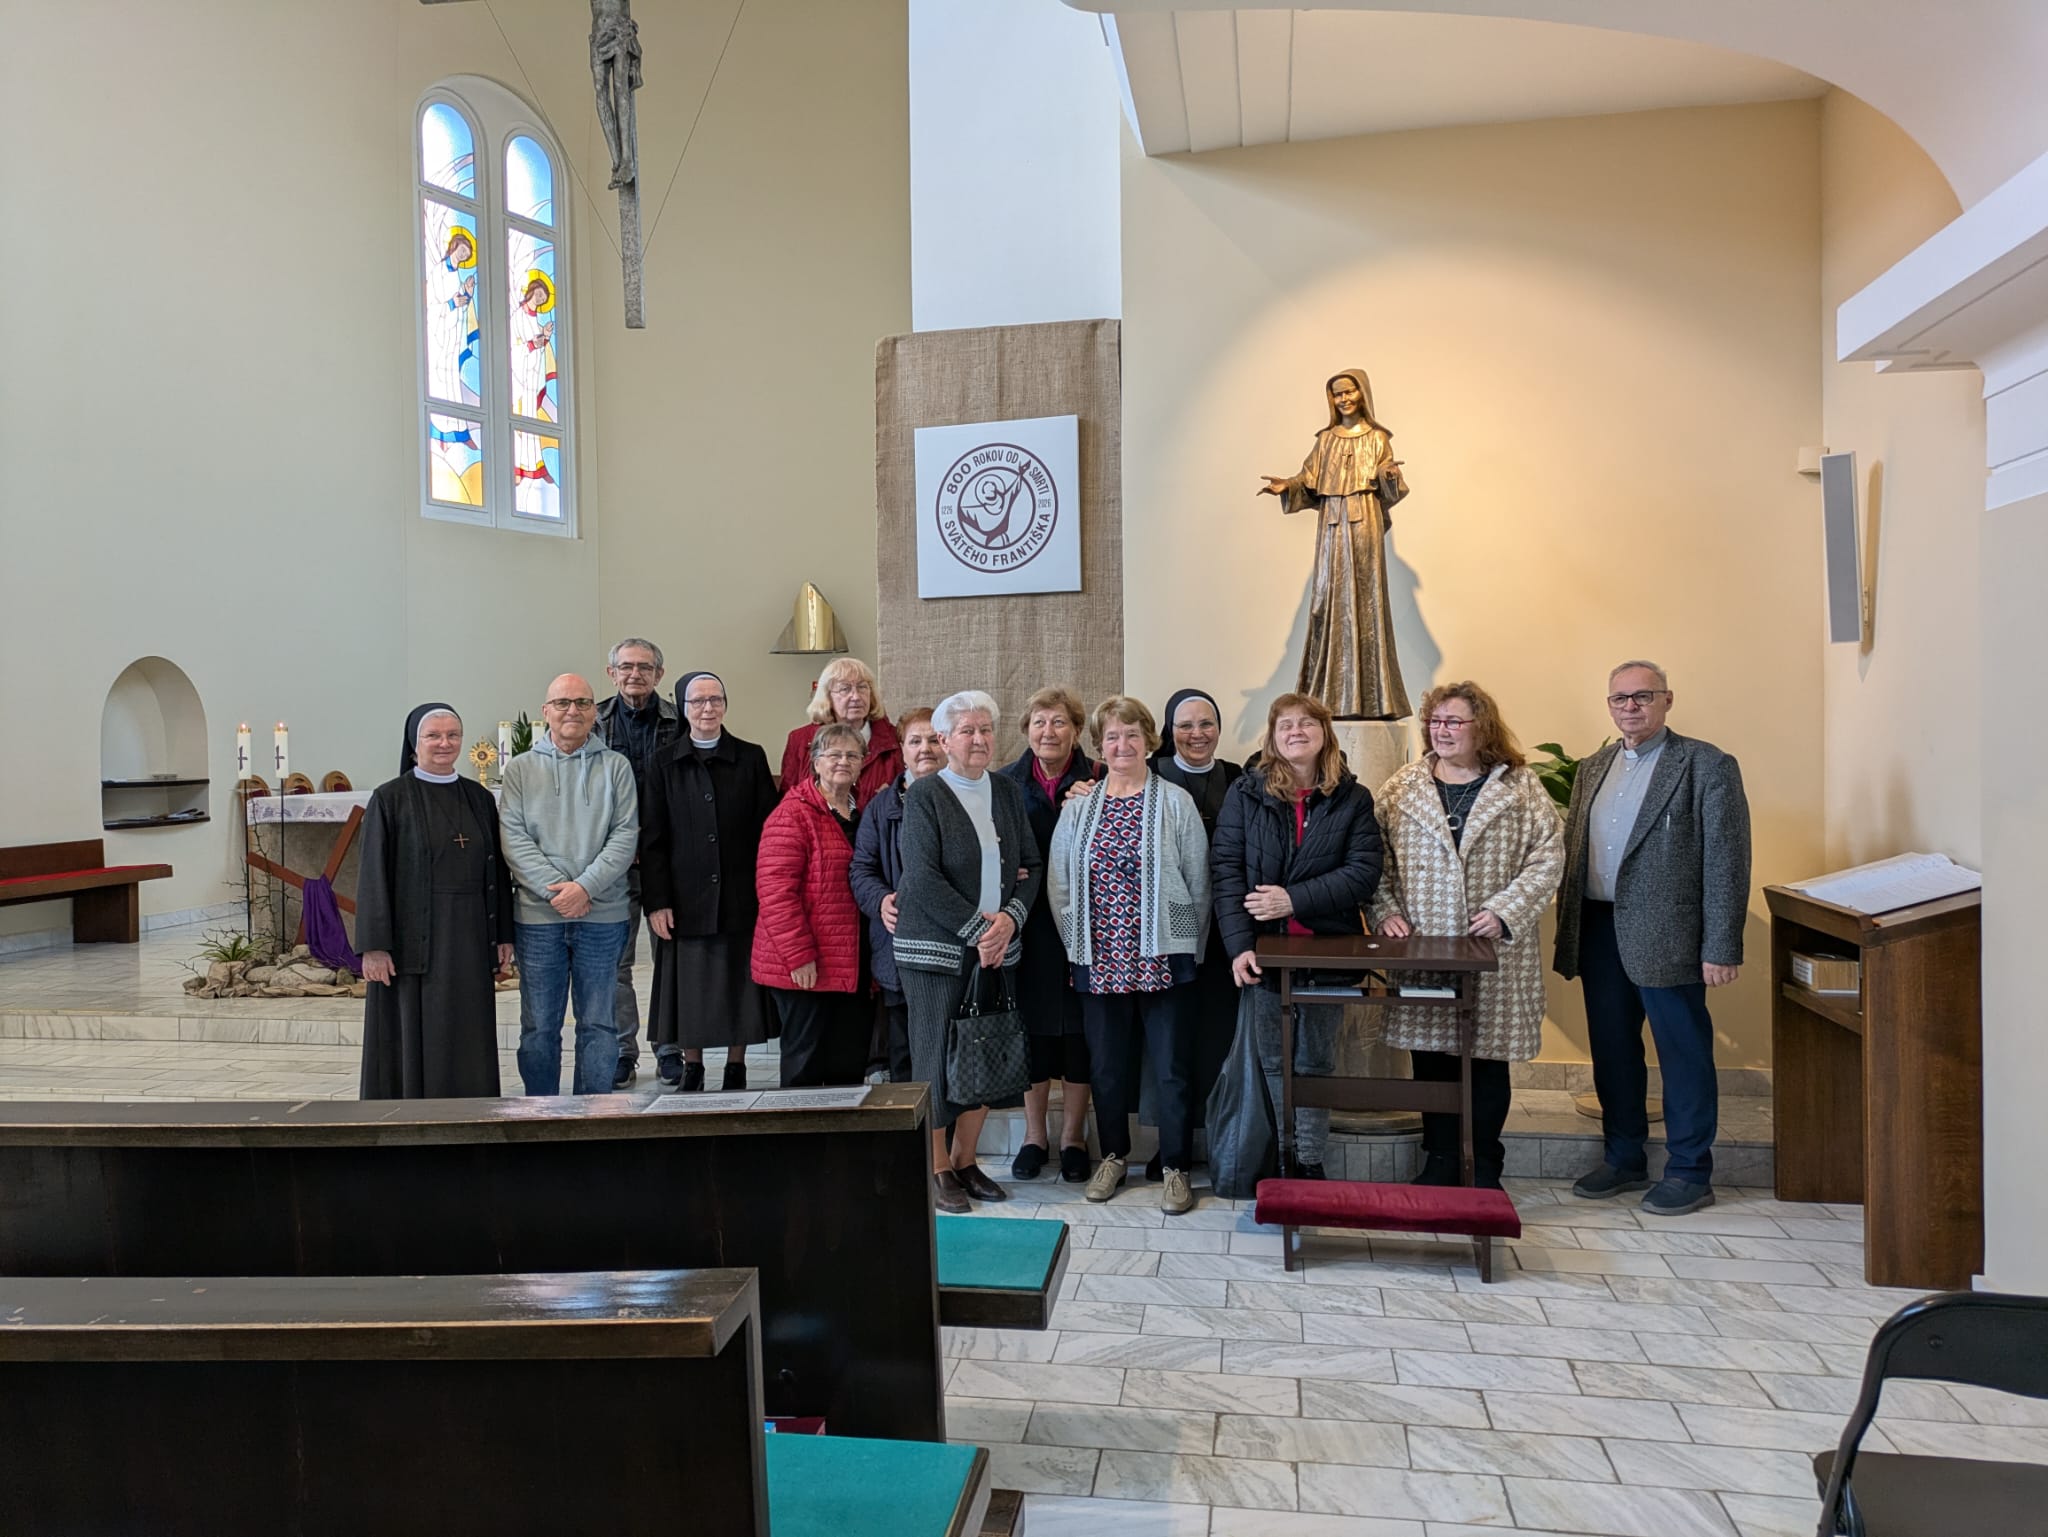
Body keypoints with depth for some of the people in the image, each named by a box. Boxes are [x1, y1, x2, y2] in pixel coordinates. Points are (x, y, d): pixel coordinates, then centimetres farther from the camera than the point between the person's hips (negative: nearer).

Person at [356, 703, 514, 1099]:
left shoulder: (479, 798, 9)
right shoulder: (390, 799, -3)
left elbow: (497, 871, 11)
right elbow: (373, 874, -6)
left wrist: (503, 934, 6)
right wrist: (374, 945, -12)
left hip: (470, 942, 4)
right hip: (412, 940, -4)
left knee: (468, 1044, 7)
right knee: (412, 1043, 2)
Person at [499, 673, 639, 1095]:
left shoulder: (615, 767, 5)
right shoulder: (520, 769, 7)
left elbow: (626, 835, -2)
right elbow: (512, 836, -2)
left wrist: (585, 886, -14)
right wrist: (554, 888, -13)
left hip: (601, 915, 0)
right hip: (536, 917, 1)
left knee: (598, 1025, 6)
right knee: (539, 1027, 8)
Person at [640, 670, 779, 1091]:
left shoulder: (751, 758, 6)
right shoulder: (664, 763, 6)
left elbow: (767, 831, 3)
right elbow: (652, 839, 2)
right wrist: (656, 901, -6)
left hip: (741, 897, 0)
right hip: (686, 898, 0)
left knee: (739, 983, 5)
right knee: (689, 988, 4)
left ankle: (736, 1068, 17)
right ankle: (690, 1068, 18)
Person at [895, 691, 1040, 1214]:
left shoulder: (1008, 791, 10)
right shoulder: (924, 796, -6)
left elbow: (1031, 866, 9)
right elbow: (923, 878, -13)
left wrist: (1010, 918, -8)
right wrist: (978, 928, -16)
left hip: (998, 946, 5)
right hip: (937, 949, -5)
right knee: (937, 1053, 1)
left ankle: (965, 1160, 22)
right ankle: (937, 1169, 14)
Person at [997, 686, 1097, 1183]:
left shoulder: (1097, 783, 1)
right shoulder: (1005, 783, 4)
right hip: (1029, 924, 1)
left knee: (1079, 1027, 5)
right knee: (1032, 1026, 7)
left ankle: (1072, 1136, 20)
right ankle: (1034, 1135, 22)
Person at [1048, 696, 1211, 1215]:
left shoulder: (1176, 802, -1)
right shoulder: (1078, 808, 7)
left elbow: (1198, 883, 1)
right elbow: (1058, 885, 9)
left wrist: (1190, 947, 1)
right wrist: (1078, 943, 4)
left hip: (1163, 958, -2)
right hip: (1099, 958, 3)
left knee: (1172, 1066, 3)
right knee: (1107, 1063, 12)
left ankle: (1176, 1167, 17)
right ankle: (1113, 1155, 30)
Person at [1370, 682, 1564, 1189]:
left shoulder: (1521, 787, 1)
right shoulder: (1401, 788, 6)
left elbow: (1548, 856, -3)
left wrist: (1505, 910, -13)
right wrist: (1386, 912, -5)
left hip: (1494, 953, -1)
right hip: (1422, 952, 2)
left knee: (1487, 1061, 6)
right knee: (1431, 1057, 7)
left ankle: (1484, 1167, 21)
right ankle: (1440, 1161, 22)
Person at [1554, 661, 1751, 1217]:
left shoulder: (1706, 765, -5)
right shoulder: (1593, 768, 14)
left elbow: (1726, 861, -9)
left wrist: (1721, 948, -14)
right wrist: (1568, 935, 10)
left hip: (1667, 935, -6)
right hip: (1600, 932, 6)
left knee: (1683, 1053, 4)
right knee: (1611, 1050, 14)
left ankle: (1690, 1172, 18)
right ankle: (1624, 1160, 28)